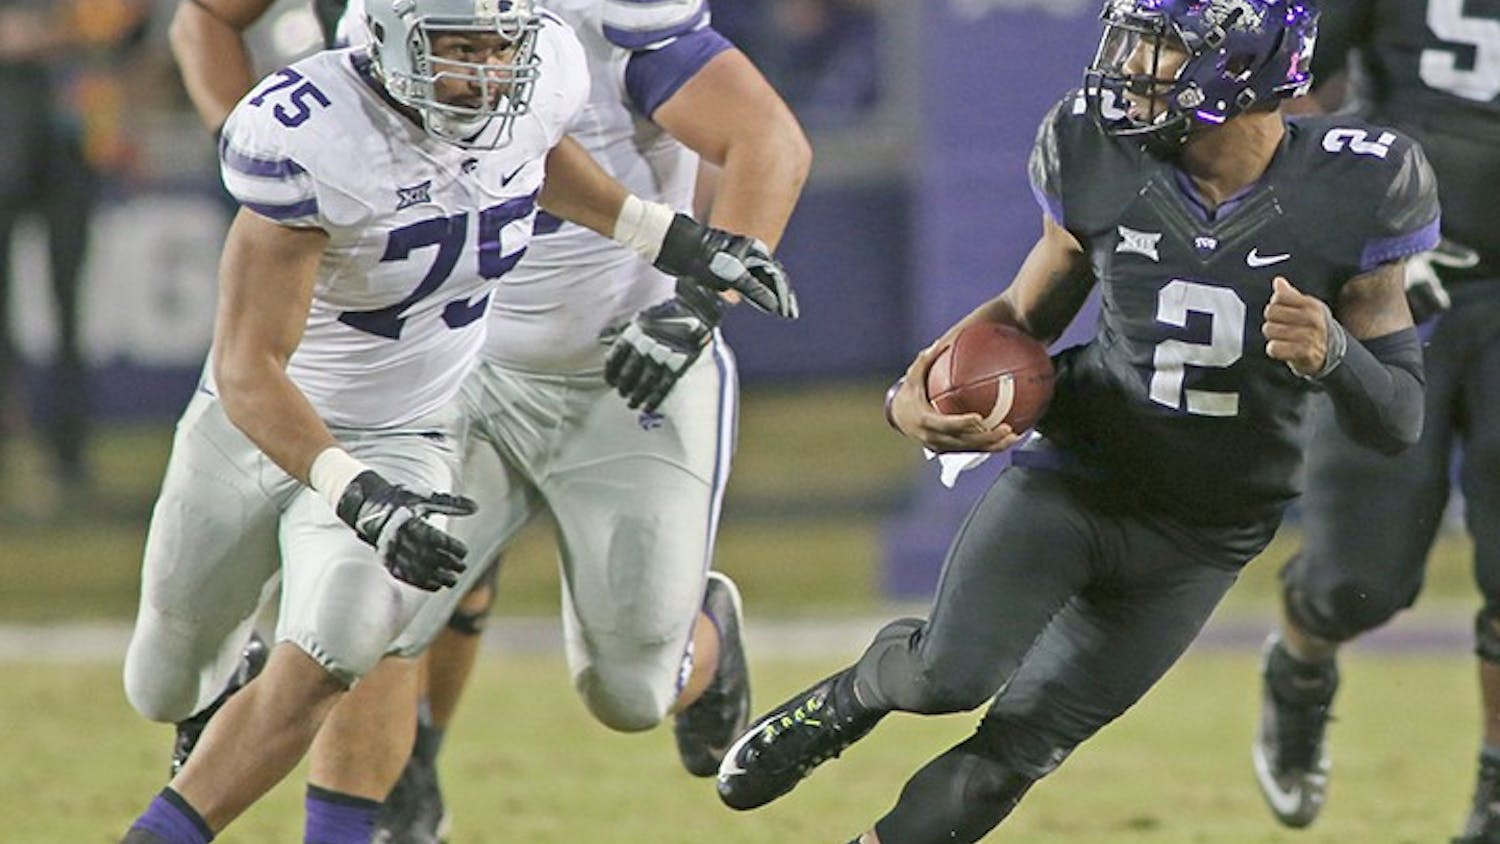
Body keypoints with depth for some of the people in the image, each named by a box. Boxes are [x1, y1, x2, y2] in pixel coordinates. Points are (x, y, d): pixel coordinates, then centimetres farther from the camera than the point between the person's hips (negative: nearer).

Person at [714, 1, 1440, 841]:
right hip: (1073, 480, 1)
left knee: (1016, 750, 1)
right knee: (952, 677, -21)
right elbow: (1029, 314, 9)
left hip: (1200, 543, -1)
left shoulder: (1348, 193, -15)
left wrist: (1332, 353, -31)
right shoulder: (1103, 158, -9)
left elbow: (1399, 423, -9)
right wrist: (918, 394, -8)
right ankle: (859, 692, 14)